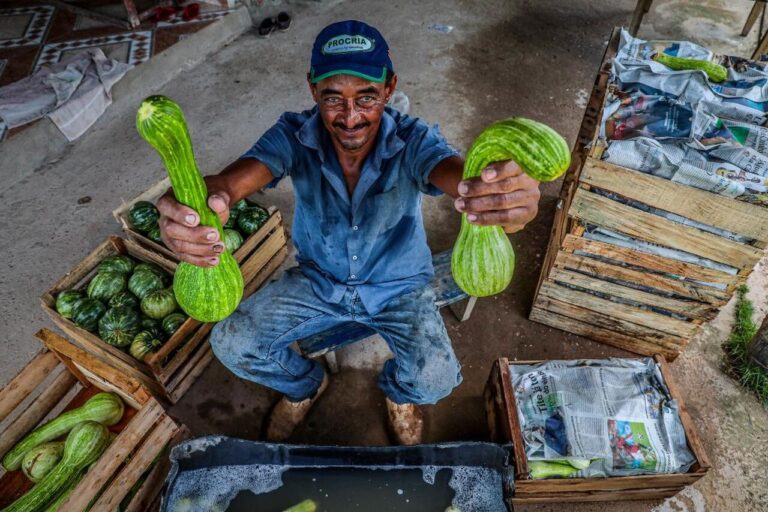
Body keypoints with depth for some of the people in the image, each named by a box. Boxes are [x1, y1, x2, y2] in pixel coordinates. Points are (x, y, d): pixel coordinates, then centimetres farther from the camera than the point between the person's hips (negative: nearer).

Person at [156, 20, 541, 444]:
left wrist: (506, 196, -72)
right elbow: (234, 179, -40)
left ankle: (398, 391, 22)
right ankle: (304, 385, 25)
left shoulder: (412, 141, -25)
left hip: (398, 286, -1)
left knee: (436, 379, -21)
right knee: (231, 345, -10)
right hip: (317, 279, 2)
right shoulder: (295, 135, -22)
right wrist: (189, 207, -66)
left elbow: (456, 174, -46)